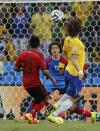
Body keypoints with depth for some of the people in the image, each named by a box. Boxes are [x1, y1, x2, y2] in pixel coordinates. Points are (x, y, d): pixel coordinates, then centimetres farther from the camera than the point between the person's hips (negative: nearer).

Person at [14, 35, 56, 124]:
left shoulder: (22, 54, 1)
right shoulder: (39, 55, -14)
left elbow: (16, 68, 5)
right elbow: (44, 70, -18)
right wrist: (52, 78, -3)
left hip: (26, 83, 6)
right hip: (35, 83, -6)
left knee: (37, 98, 27)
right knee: (44, 99, 9)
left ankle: (33, 117, 20)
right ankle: (31, 114, -11)